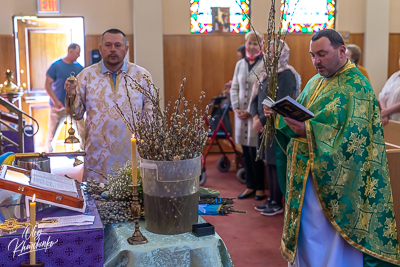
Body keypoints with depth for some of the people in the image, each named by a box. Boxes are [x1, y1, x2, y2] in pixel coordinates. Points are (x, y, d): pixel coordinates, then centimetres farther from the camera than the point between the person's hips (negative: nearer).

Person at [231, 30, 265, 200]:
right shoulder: (240, 64, 11)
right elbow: (234, 88, 12)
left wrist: (251, 110, -14)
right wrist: (236, 108, -1)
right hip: (241, 113, 6)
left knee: (255, 151, -2)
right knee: (246, 152, 10)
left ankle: (260, 187, 12)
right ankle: (250, 186, 20)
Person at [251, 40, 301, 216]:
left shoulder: (286, 74, -12)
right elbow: (256, 98, 11)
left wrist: (262, 120, -14)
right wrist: (255, 117, -6)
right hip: (264, 125, 8)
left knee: (277, 163, -1)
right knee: (268, 161, 12)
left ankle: (278, 203, 9)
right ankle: (271, 199, 22)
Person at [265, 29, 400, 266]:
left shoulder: (356, 86, -12)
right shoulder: (315, 83, 13)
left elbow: (353, 136, -22)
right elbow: (298, 117, 16)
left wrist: (309, 131, -32)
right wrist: (279, 115, -5)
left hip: (335, 181, -7)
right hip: (307, 174, 8)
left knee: (334, 241, 0)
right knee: (307, 234, 15)